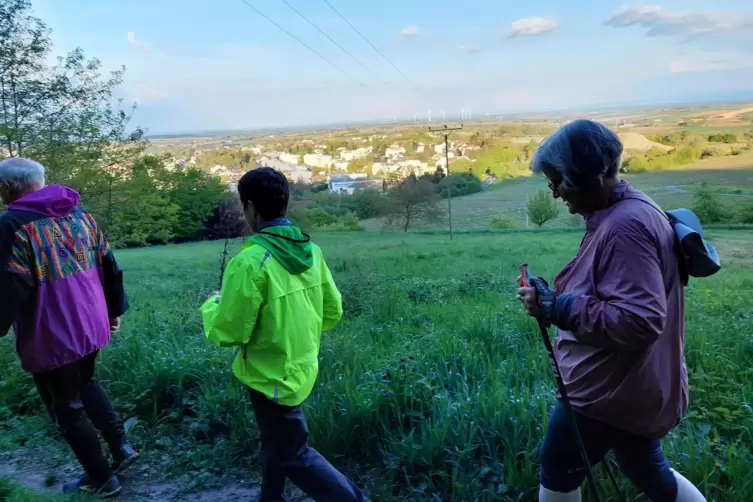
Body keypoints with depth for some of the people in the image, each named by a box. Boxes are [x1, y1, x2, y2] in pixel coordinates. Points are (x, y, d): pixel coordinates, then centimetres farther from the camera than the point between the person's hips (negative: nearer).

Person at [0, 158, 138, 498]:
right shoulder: (78, 213, 5)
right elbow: (109, 265, 9)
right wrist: (114, 310, 19)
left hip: (50, 338, -7)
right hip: (90, 326, 7)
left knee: (67, 408, 11)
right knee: (84, 383, 30)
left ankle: (101, 479, 24)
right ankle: (121, 446, 24)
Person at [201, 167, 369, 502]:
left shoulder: (250, 261, -26)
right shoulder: (311, 250, -4)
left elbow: (227, 332, -20)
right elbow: (332, 312, 4)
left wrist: (211, 306, 0)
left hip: (271, 376, -8)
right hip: (302, 368, 8)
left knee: (294, 456, 10)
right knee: (277, 443, 27)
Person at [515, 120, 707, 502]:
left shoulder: (624, 226, -27)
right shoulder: (623, 212, 6)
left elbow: (640, 321, -32)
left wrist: (557, 307, -27)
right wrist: (556, 298, 6)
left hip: (612, 390, -10)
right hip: (631, 386, 10)